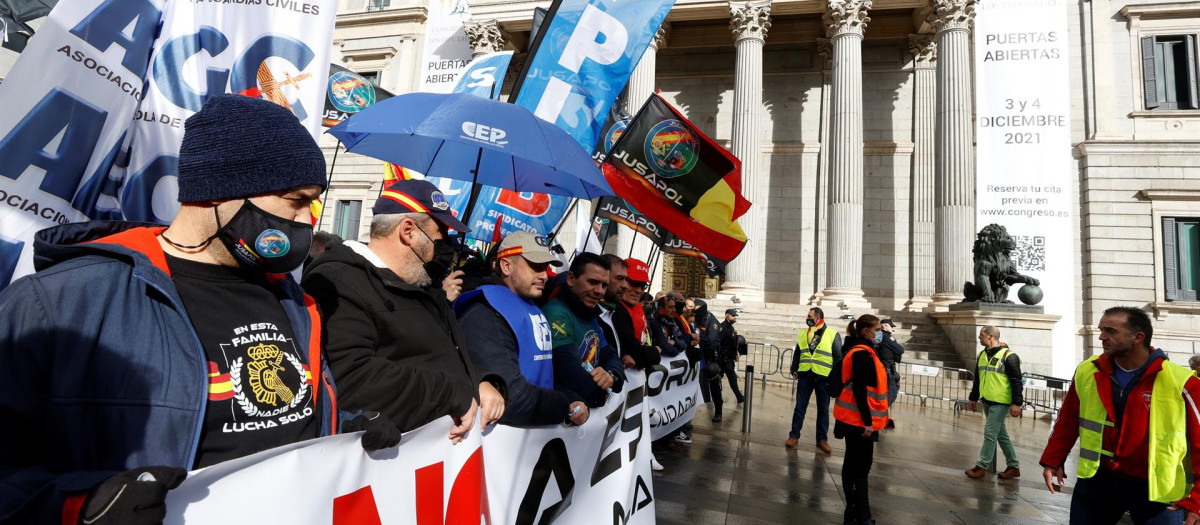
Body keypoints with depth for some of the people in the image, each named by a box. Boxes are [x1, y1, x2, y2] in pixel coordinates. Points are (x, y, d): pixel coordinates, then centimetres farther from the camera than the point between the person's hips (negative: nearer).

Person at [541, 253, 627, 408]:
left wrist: (611, 374, -12)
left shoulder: (591, 316, 13)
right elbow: (571, 376, -27)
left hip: (594, 407, 8)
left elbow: (612, 357, 11)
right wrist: (603, 394, -10)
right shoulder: (556, 315, -18)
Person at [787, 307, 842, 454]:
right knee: (800, 407, 5)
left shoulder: (833, 335, -3)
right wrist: (794, 370, 7)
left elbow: (838, 358, -2)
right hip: (805, 375, 3)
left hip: (823, 377, -3)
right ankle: (794, 435, 13)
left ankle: (822, 439, 19)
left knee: (823, 409, 9)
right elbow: (797, 354, 15)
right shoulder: (803, 334, 9)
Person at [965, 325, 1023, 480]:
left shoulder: (1008, 356, -13)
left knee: (990, 433, -5)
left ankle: (982, 466, 2)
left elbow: (1016, 381, -14)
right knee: (1001, 434, 14)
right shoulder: (982, 355, 10)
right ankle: (1014, 466, 24)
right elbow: (977, 379, 18)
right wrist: (974, 398, 21)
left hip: (1000, 403, -8)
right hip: (986, 402, 8)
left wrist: (1016, 403, -18)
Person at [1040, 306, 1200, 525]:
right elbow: (1068, 421, 8)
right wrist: (1053, 460, 9)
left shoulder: (1179, 382, -14)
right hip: (1098, 478, 3)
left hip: (1156, 487, -3)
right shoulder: (1087, 372, -3)